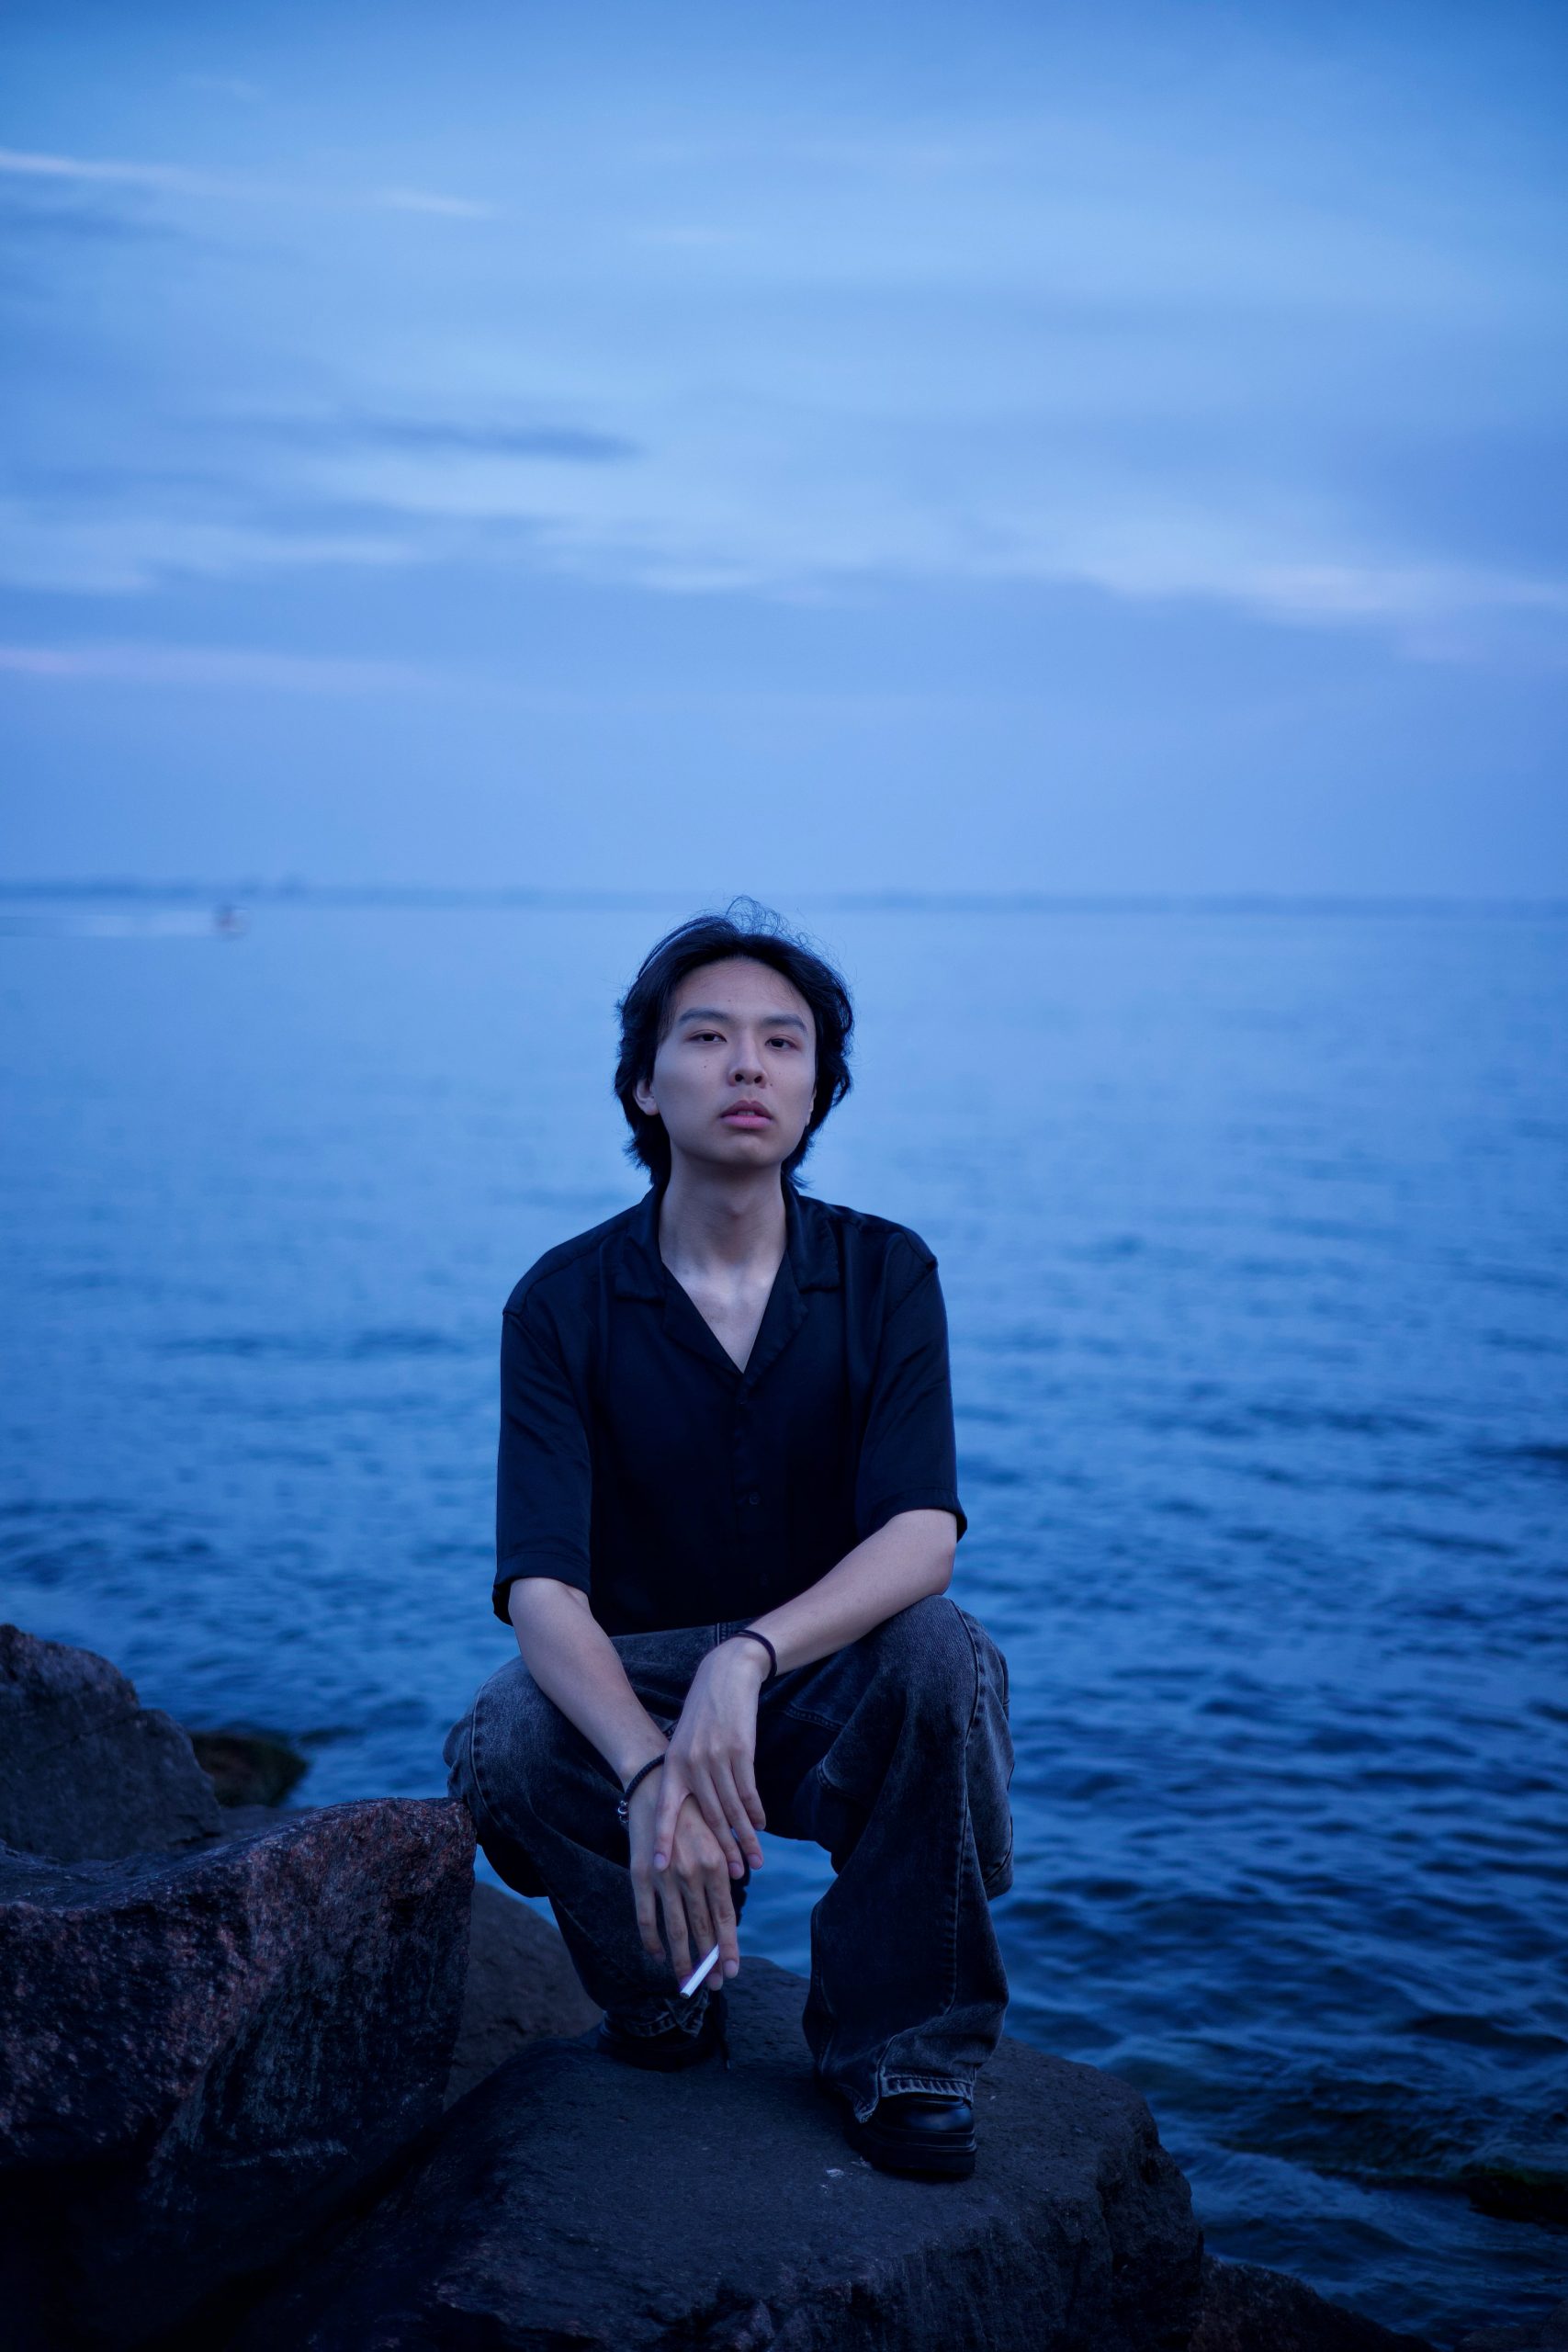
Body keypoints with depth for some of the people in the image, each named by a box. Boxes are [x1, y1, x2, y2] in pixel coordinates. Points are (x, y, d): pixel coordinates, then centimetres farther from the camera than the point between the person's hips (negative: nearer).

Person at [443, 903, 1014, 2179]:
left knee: (940, 1646, -31)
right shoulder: (564, 1302, -10)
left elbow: (921, 1537, -21)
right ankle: (665, 2001, 1)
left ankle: (899, 2048, -11)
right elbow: (542, 1590, -21)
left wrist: (746, 1659, -40)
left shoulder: (885, 1273, -8)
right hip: (631, 1689, 0)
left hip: (830, 1689, 0)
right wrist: (650, 1772, -40)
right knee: (506, 1745, -31)